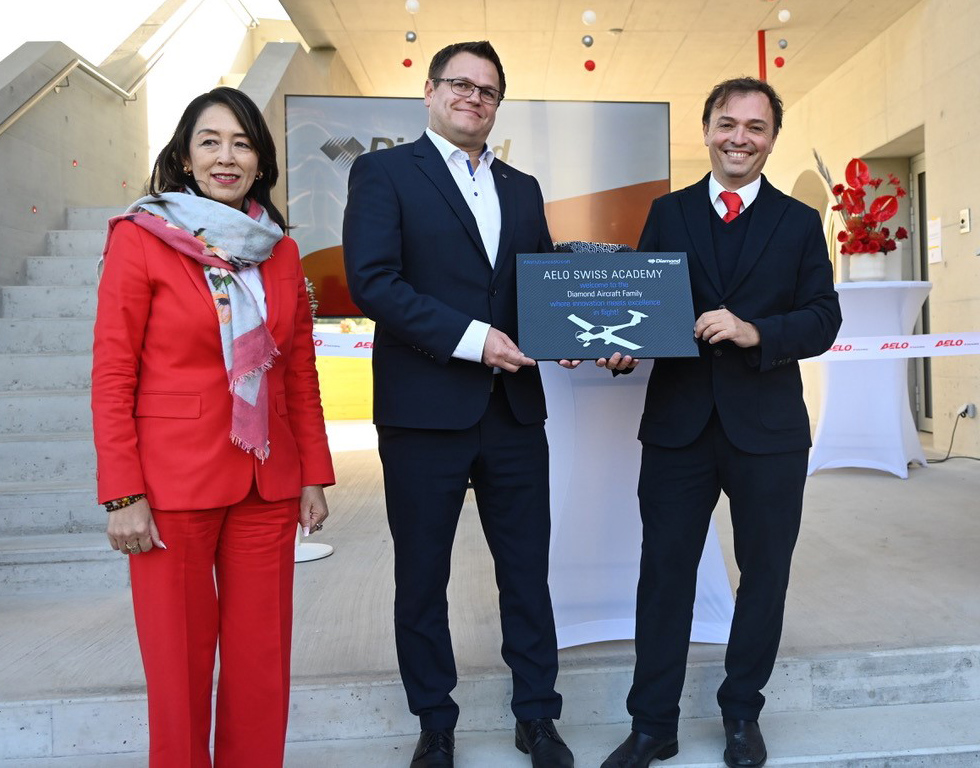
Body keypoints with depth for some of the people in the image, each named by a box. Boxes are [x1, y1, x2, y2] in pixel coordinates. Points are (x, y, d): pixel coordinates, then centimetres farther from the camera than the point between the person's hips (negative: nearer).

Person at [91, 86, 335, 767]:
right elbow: (112, 377, -5)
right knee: (180, 660, 9)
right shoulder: (140, 237, -3)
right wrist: (122, 495, -10)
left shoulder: (281, 252, 9)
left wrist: (314, 475, 7)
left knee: (262, 658, 11)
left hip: (268, 484, 4)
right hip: (173, 482, -3)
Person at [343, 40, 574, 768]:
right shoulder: (384, 171, 0)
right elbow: (372, 279, -13)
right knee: (423, 576, 10)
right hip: (424, 409, -4)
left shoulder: (522, 188, 16)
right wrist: (469, 338, -19)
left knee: (528, 569, 12)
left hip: (515, 408, 5)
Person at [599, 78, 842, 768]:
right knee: (664, 574, 6)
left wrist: (755, 332, -18)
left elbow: (824, 319, -1)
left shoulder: (800, 222, 7)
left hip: (768, 427, 1)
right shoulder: (667, 213, 9)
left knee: (764, 574, 13)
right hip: (678, 422, 0)